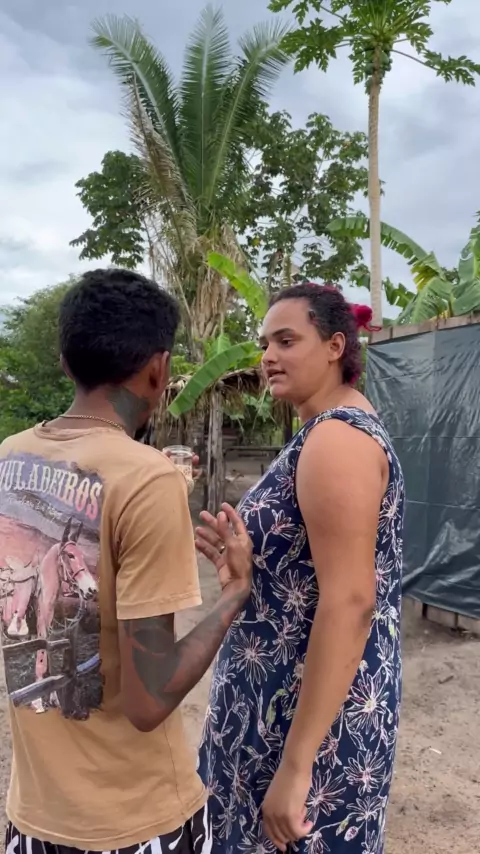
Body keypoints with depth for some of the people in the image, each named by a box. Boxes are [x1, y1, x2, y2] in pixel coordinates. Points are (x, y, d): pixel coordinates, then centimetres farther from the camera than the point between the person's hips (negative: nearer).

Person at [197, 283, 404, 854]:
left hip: (316, 711, -10)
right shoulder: (337, 428, 9)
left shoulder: (336, 438, -23)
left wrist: (296, 763, -26)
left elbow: (350, 602, -28)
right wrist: (242, 557, 6)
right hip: (294, 694, 10)